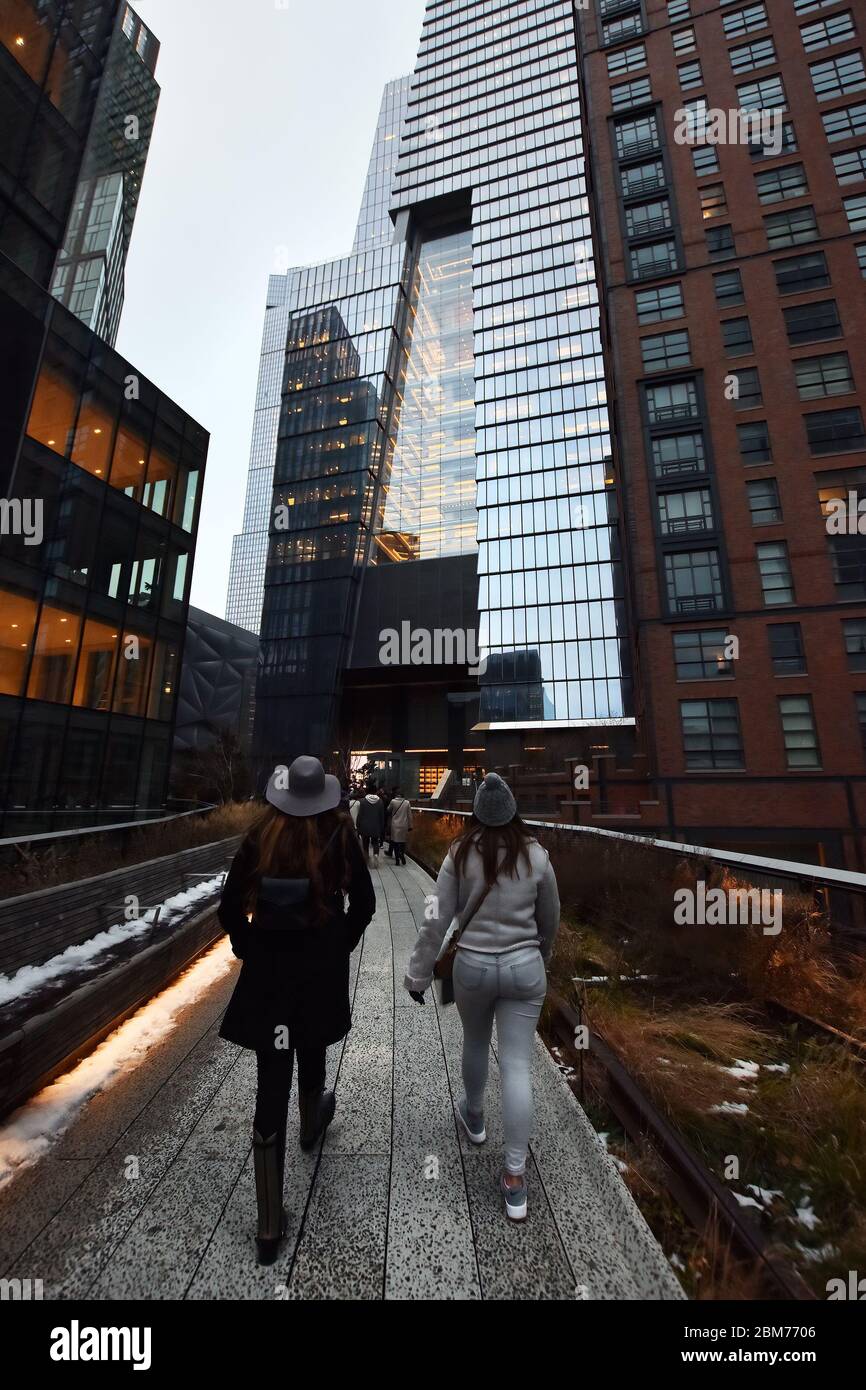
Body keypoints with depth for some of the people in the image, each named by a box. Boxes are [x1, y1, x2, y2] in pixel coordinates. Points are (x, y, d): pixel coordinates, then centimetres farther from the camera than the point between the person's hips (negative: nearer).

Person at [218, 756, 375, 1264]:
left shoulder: (261, 836, -8)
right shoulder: (340, 834, -12)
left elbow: (231, 909, -4)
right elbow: (364, 903, -9)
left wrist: (251, 952, 11)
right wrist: (341, 948, 7)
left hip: (266, 971, 1)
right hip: (322, 968, 0)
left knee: (272, 1083, 12)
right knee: (311, 1052, 28)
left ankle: (270, 1226, 23)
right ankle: (312, 1123, 58)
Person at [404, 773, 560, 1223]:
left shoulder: (459, 855, -13)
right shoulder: (536, 856, -9)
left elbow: (437, 921, -11)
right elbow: (550, 921, 4)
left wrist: (418, 975, 0)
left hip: (472, 967, 1)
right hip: (524, 968, 0)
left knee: (475, 1044, 27)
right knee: (518, 1066, 11)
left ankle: (473, 1116, 53)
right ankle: (514, 1177, 19)